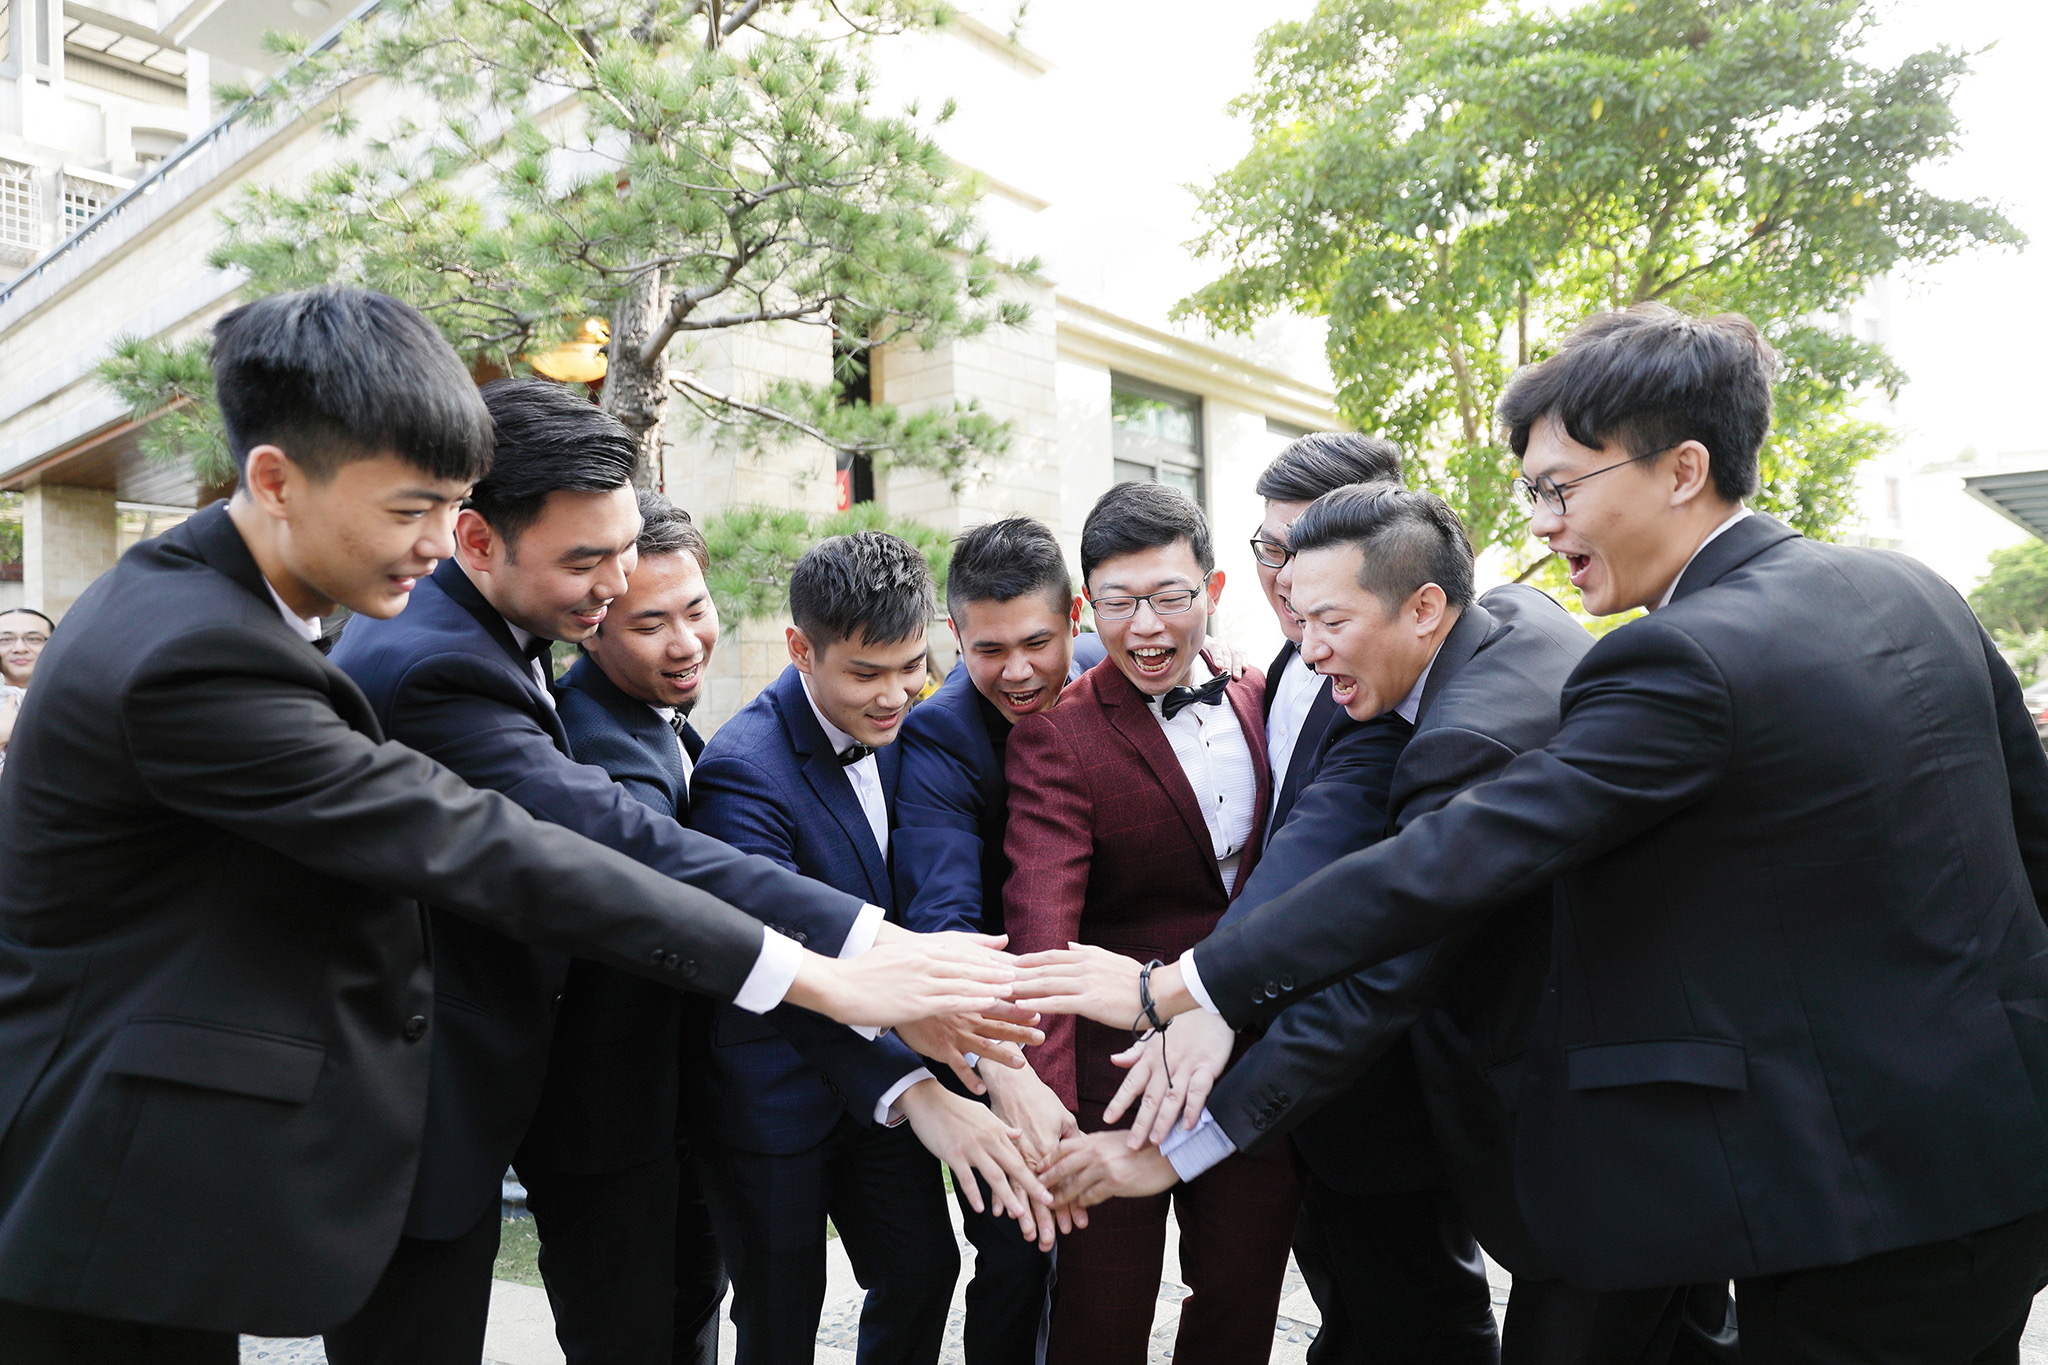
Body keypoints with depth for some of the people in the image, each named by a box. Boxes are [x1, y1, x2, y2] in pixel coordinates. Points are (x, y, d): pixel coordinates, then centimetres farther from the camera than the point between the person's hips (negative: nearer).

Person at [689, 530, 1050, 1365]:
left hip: (881, 1076, 6)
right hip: (776, 1096, -6)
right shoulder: (743, 770, -26)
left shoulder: (898, 727, -2)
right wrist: (913, 1090, -45)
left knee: (925, 1270, 17)